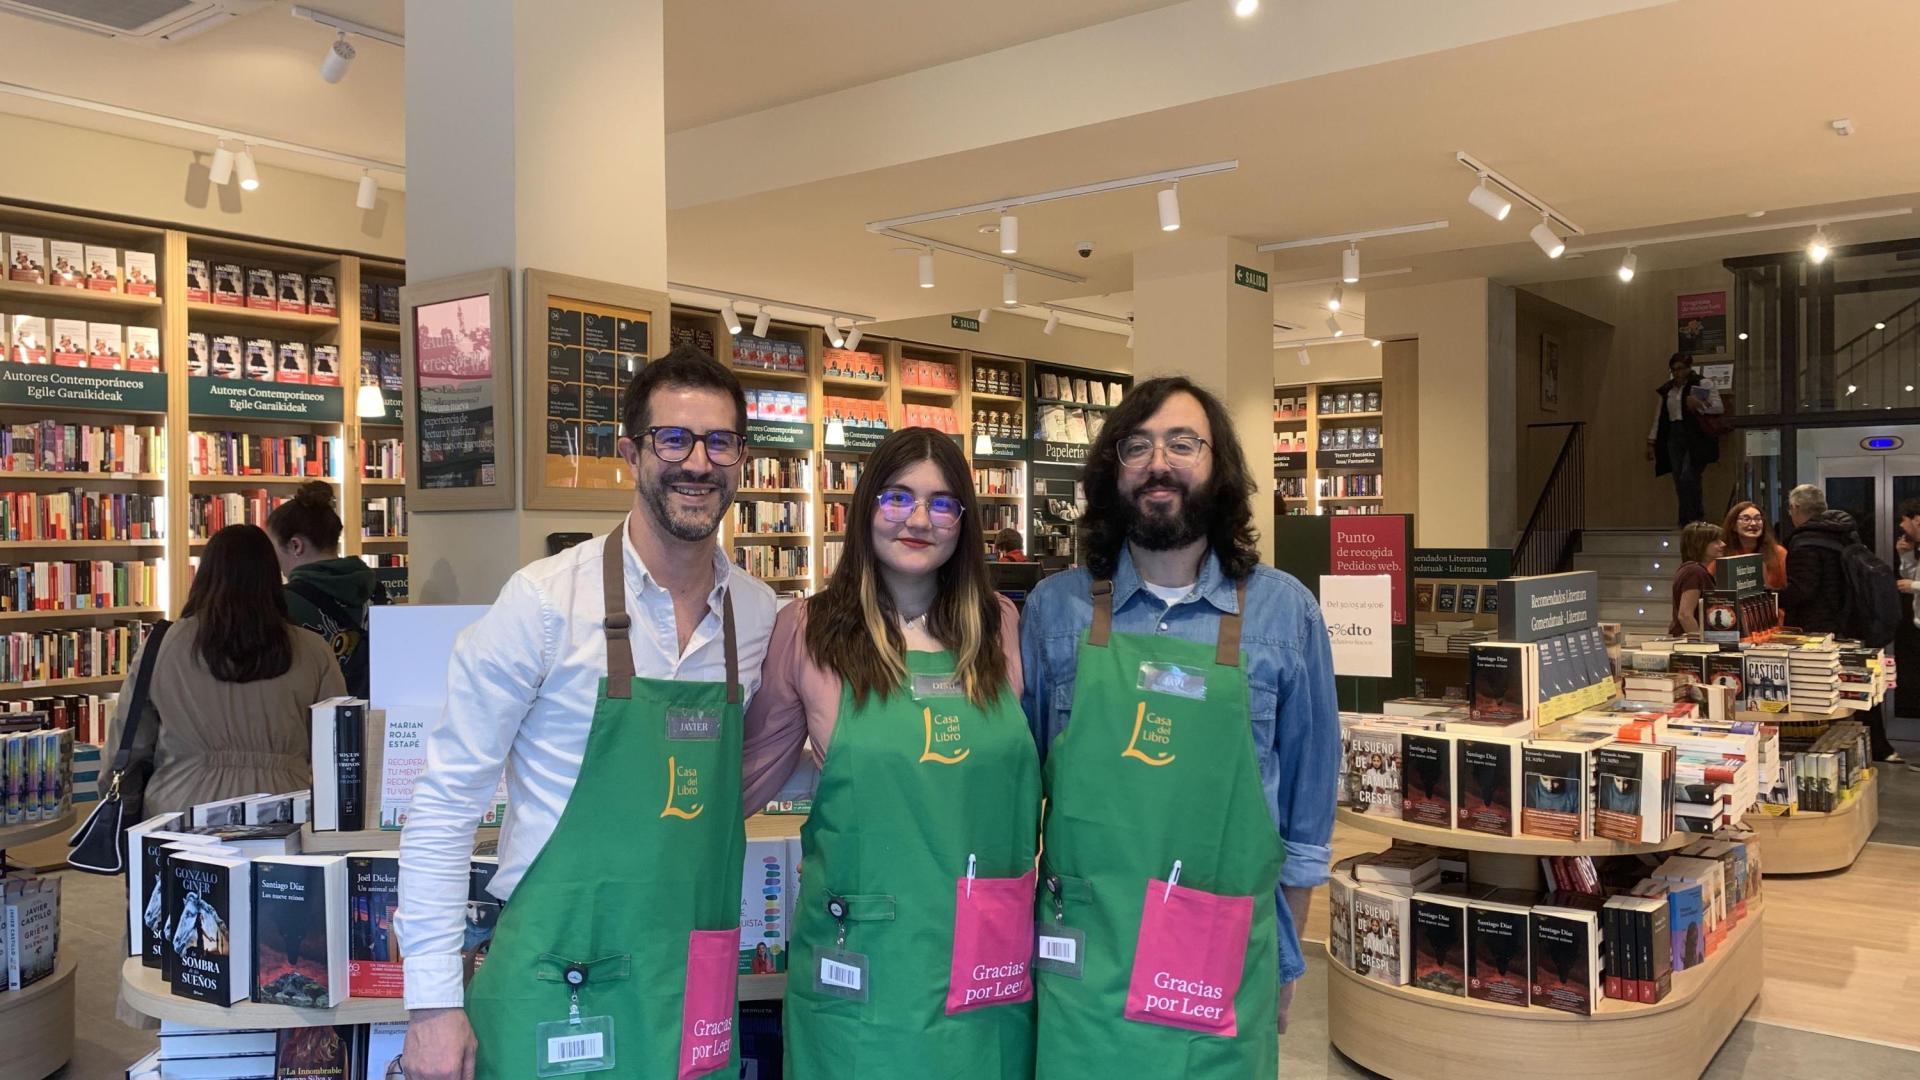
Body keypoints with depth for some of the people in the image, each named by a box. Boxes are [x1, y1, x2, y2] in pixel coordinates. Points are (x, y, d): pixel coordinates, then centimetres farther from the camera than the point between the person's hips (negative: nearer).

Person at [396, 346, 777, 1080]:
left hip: (695, 991, 4)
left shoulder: (760, 614, -1)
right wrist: (432, 1000, -10)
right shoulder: (544, 600, -14)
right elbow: (445, 800, -9)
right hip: (556, 988, -4)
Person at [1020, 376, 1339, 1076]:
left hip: (1223, 971, 0)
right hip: (1081, 962, 1)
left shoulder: (1284, 612, -2)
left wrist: (1284, 962, 11)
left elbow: (1306, 812, 6)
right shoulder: (1055, 608, 0)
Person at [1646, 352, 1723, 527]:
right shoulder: (1667, 389, 16)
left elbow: (1719, 407, -9)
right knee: (1679, 484, 2)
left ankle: (1695, 520, -6)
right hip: (1674, 437, 6)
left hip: (1695, 438, -5)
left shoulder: (1701, 384, -1)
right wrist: (1651, 441, 17)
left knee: (1688, 479, -17)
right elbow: (1659, 417, 20)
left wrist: (1699, 404, -26)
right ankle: (1685, 524, 7)